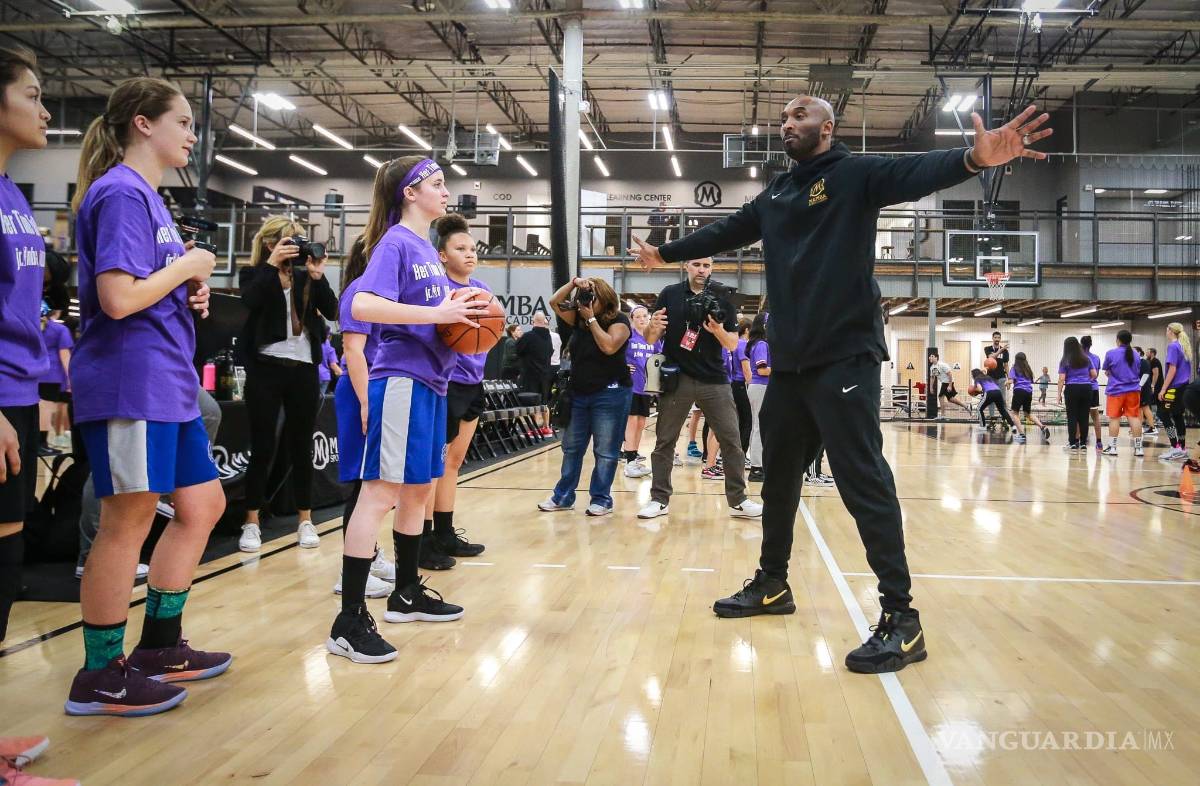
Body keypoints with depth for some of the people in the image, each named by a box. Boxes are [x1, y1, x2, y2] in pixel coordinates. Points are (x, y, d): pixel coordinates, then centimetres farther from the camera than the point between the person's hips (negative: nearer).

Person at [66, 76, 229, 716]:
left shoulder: (149, 197, 18)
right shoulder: (121, 193, -12)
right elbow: (118, 298, -22)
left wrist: (191, 291, 6)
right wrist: (188, 266, -9)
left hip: (168, 382, 10)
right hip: (128, 382, -10)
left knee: (202, 506, 14)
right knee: (126, 523, -2)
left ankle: (159, 646, 26)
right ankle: (100, 677, 13)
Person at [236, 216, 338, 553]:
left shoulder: (305, 276, 10)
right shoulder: (253, 273, 5)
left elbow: (332, 312, -1)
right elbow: (251, 300, -17)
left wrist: (318, 275, -11)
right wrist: (272, 263, -17)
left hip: (303, 368, 3)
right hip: (265, 368, -2)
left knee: (301, 447, 8)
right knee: (262, 448, 0)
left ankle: (305, 520, 17)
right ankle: (252, 523, 10)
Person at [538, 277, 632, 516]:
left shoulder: (618, 321, -7)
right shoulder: (578, 319, 9)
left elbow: (609, 347, -23)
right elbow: (554, 302, 4)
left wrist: (591, 319, -15)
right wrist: (573, 283, -8)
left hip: (610, 395, -6)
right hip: (578, 394, 6)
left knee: (605, 452, -1)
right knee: (571, 448, 10)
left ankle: (601, 500, 7)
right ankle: (563, 497, 18)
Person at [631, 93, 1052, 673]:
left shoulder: (855, 174, -2)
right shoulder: (774, 196, 18)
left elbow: (915, 173, -20)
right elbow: (724, 233, 31)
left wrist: (974, 158, -40)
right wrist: (665, 252, 41)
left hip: (845, 357, -7)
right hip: (788, 361, 8)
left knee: (863, 482, -10)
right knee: (778, 477, 15)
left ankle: (900, 618, -3)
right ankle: (772, 585, 32)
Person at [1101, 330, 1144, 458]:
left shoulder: (1111, 353, -6)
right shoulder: (1135, 355, 8)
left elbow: (1107, 372, 4)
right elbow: (1138, 373, 17)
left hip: (1116, 390, -3)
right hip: (1133, 390, 3)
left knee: (1114, 418, 1)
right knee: (1134, 417, 2)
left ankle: (1112, 447, 4)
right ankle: (1138, 448, 2)